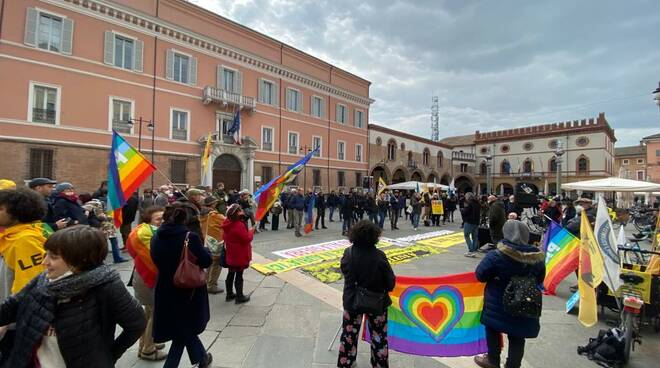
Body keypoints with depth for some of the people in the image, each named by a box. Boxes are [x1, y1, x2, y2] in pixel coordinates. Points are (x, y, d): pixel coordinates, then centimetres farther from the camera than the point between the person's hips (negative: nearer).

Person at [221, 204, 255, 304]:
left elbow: (224, 237, 14)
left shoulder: (228, 224, 1)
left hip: (230, 254, 8)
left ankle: (229, 294, 32)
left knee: (231, 274, 19)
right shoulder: (239, 225, -27)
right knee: (239, 275, 3)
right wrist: (251, 231, -7)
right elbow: (247, 239, -23)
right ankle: (239, 297, 15)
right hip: (240, 255, -8)